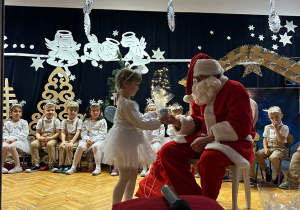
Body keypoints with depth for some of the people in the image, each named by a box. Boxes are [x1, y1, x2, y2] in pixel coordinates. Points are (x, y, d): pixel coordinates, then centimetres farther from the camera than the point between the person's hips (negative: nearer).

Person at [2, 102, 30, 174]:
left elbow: (24, 134, -3)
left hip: (20, 140, -3)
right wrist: (6, 139, -12)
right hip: (9, 140, 3)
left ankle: (18, 166, -26)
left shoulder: (23, 122, 8)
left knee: (12, 146, -36)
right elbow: (4, 133, 10)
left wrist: (14, 138, -15)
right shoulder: (7, 123, 18)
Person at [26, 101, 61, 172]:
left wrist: (49, 138, -17)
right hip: (42, 139, 3)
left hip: (52, 139, -3)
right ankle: (36, 164, -14)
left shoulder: (56, 121, 2)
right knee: (33, 144, -23)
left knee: (50, 144, -37)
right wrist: (40, 138, -15)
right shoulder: (41, 121, 10)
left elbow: (58, 133, -4)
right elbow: (37, 132, 9)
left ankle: (52, 164, -22)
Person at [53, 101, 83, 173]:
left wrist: (71, 142, -22)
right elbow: (63, 133, 1)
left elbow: (77, 133, -9)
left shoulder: (79, 121, 1)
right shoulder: (64, 121, 11)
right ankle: (61, 165, -22)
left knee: (68, 147, -31)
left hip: (75, 140, -3)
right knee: (62, 147, -27)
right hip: (67, 139, 3)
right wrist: (63, 141, -19)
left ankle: (68, 165, -20)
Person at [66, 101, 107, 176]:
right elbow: (83, 133, 9)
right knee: (80, 146, -26)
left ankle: (98, 168, -31)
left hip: (99, 139, -3)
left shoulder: (102, 121, 5)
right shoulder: (86, 122, 14)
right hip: (88, 139, 3)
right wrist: (87, 139, -12)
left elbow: (102, 134, -3)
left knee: (96, 146, -37)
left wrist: (94, 140, -17)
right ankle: (73, 167, -17)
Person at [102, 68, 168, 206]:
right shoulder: (126, 103, -19)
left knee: (133, 175, 17)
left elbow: (139, 118, 19)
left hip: (128, 142, 11)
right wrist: (159, 121, -15)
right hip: (124, 141, -11)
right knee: (125, 178, -4)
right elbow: (140, 123, -22)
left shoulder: (125, 101, 13)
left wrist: (155, 114, 13)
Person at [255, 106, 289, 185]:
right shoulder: (267, 127, 15)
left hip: (279, 149, -5)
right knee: (257, 155, -24)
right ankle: (267, 170, 3)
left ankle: (280, 174, -8)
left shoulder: (284, 127, 0)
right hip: (269, 148, 5)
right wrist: (265, 148, -6)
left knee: (273, 157, -38)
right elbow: (265, 139, 12)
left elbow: (281, 140, -13)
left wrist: (276, 128, -14)